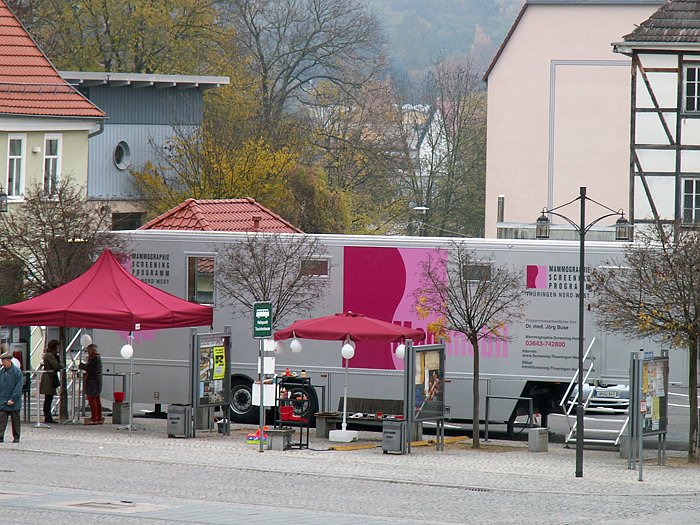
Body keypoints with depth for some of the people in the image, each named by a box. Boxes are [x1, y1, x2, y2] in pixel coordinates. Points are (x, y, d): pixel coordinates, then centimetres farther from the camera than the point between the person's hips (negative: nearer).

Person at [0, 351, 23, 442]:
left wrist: (12, 399, -16)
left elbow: (19, 387, -11)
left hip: (14, 403, -3)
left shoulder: (17, 372, -9)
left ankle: (16, 437, 18)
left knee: (15, 420, 9)